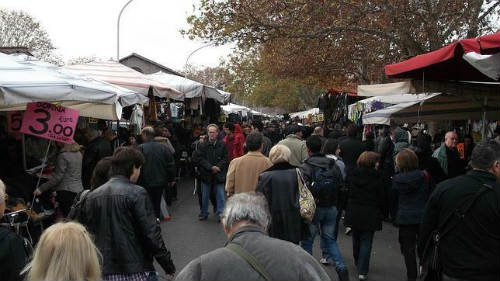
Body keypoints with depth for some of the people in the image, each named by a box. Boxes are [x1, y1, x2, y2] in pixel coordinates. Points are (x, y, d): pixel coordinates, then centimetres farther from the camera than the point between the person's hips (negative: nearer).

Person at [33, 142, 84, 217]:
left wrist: (41, 189, -6)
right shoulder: (78, 153, 10)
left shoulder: (63, 156, -12)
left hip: (66, 191, -8)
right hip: (79, 189, 8)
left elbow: (57, 177, -12)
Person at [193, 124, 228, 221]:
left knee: (221, 195, 1)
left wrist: (218, 167, -15)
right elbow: (198, 159, -6)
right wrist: (211, 167, -15)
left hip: (219, 174, 0)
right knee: (204, 196, 12)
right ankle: (204, 213, 27)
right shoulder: (202, 145, -1)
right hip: (206, 174, 1)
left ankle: (220, 213, 12)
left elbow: (225, 159, -1)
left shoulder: (222, 145, -1)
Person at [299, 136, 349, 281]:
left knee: (307, 240, 10)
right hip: (331, 208, 5)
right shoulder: (334, 166, 2)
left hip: (313, 209, -5)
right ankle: (341, 267, 7)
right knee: (330, 239, 18)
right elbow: (341, 186, 5)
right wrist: (334, 203, 15)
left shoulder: (305, 167, -14)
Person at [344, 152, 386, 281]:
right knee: (366, 241, 3)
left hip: (354, 212, 4)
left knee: (356, 239, 20)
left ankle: (358, 263, 37)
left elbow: (348, 193, 3)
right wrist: (381, 212, 7)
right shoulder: (377, 177, -10)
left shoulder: (353, 175, -1)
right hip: (370, 214, -3)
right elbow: (381, 197, -6)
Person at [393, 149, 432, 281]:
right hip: (423, 216, 1)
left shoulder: (396, 179, -9)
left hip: (405, 218, -1)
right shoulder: (425, 176, -6)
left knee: (408, 249, 8)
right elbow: (431, 195, 3)